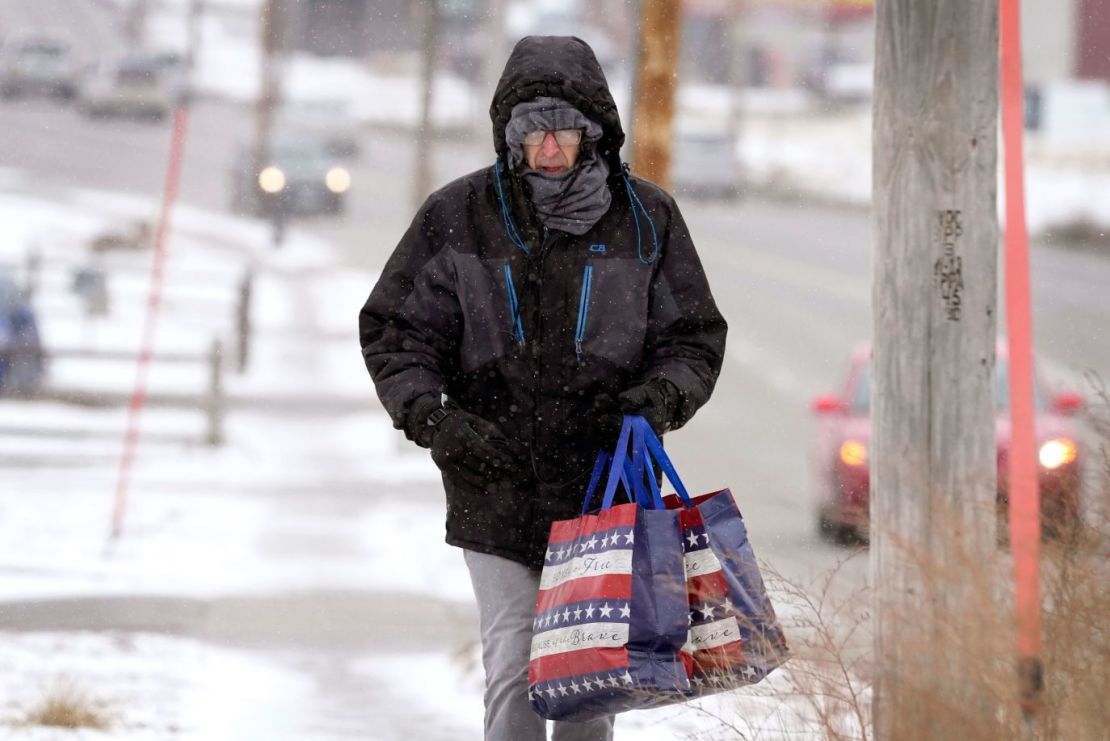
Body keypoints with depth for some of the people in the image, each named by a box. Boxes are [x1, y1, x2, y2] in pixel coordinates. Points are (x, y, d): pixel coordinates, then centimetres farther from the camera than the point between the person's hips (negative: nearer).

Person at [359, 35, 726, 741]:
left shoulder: (646, 218, 2)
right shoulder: (460, 215, 0)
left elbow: (696, 336, 10)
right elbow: (393, 330, 6)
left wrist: (664, 395, -11)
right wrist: (430, 415, -11)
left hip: (605, 480, 1)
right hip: (495, 482, -1)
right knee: (513, 668, -7)